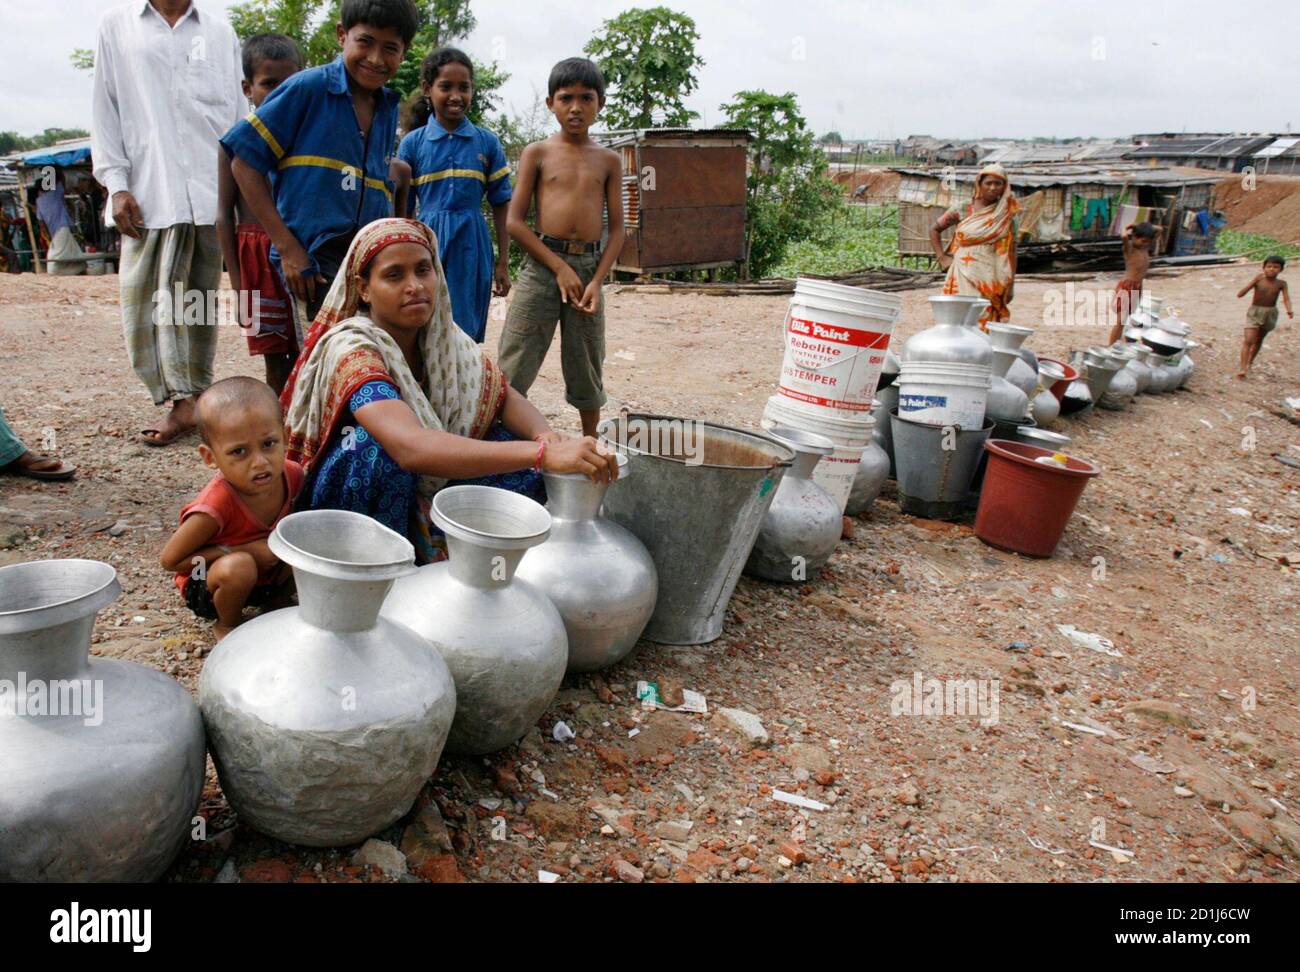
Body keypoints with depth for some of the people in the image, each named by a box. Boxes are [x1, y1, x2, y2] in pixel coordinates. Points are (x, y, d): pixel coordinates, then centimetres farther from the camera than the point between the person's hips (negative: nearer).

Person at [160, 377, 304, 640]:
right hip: (206, 586, -5)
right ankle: (227, 624, -5)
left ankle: (275, 596, 13)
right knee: (239, 567, -36)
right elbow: (170, 560, -23)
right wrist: (246, 551, -28)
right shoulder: (218, 503, -35)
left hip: (265, 572, 6)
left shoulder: (291, 474, -18)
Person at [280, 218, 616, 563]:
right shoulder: (351, 351, -26)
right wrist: (543, 454, -49)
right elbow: (411, 447, -42)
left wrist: (545, 437, -27)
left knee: (519, 465, -13)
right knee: (377, 446, -35)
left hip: (418, 498, 6)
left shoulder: (444, 337, -5)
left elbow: (507, 399, -1)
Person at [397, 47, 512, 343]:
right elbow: (402, 208, 7)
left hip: (472, 250, 0)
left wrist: (503, 263, 4)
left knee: (467, 335, 3)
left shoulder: (487, 143, 5)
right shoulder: (413, 143, 4)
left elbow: (501, 206, 7)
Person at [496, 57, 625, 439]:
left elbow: (617, 228, 7)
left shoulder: (608, 161, 9)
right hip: (541, 264, -2)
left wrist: (597, 280, -7)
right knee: (514, 367, -5)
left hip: (589, 266, 2)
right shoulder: (537, 153, 3)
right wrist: (560, 267, -10)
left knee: (587, 371, 12)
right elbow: (515, 221, -3)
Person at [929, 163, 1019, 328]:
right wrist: (941, 257, 5)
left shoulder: (1006, 216, 5)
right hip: (963, 275, 0)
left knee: (985, 321, -3)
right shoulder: (963, 209, 4)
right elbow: (934, 229, 13)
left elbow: (1010, 251, 5)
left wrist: (1010, 284, 1)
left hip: (990, 279, 0)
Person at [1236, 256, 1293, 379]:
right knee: (1248, 340, -15)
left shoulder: (1281, 283, -6)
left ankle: (1250, 362, 40)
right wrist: (1254, 281, -26)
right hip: (1255, 312, -3)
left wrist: (1289, 311, -37)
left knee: (1259, 340, 19)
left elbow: (1286, 298, -17)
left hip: (1270, 313, 3)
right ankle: (1243, 369, -20)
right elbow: (1239, 295, -16)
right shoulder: (1259, 280, -12)